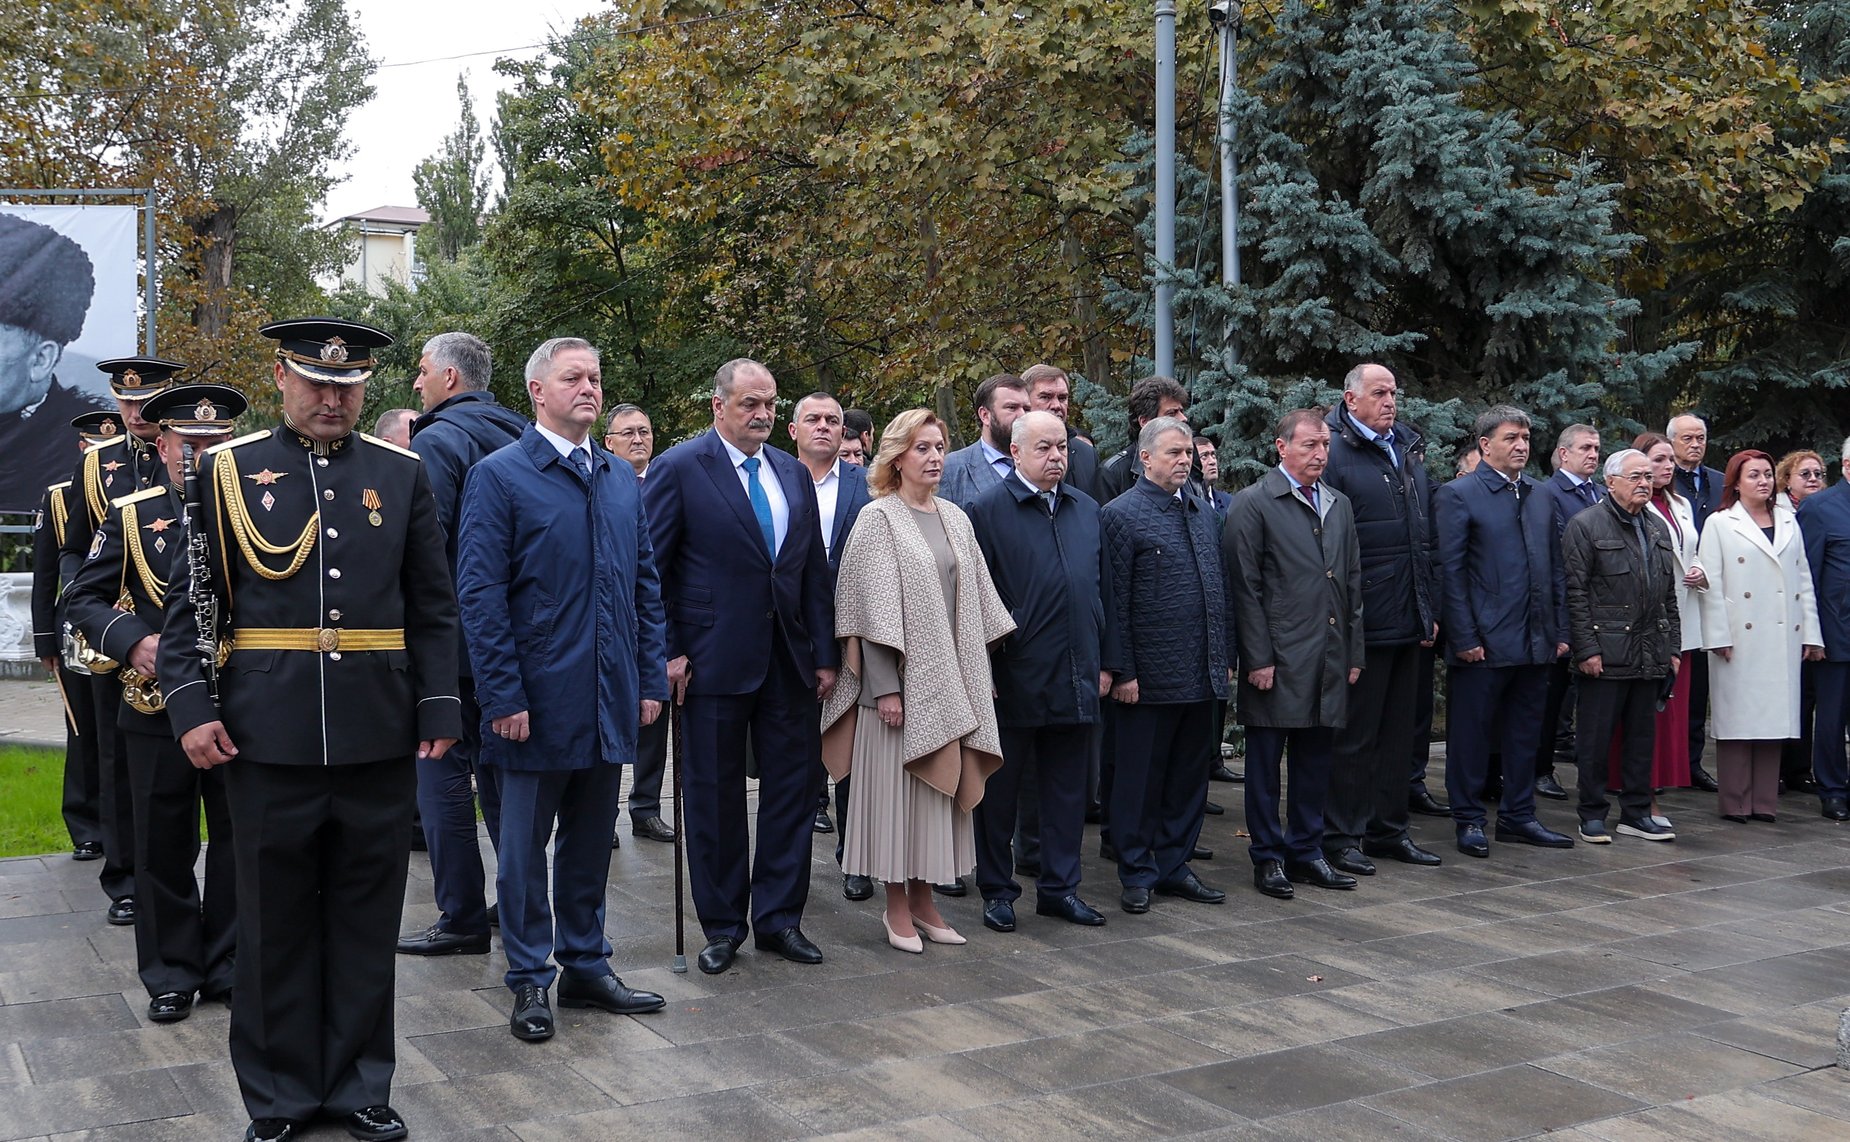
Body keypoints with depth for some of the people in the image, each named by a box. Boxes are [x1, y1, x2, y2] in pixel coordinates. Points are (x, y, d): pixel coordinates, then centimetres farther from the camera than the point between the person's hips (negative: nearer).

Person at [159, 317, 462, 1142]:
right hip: (268, 731, -1)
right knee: (275, 919, 9)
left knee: (366, 918, 10)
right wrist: (191, 705, -8)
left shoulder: (402, 474, 7)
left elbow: (432, 608, 7)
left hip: (379, 732, 1)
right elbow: (190, 599, 2)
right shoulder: (225, 469, 3)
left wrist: (440, 706, -1)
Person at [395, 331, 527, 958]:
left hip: (453, 637, -8)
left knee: (443, 771, 0)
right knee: (499, 767, 16)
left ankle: (462, 918, 5)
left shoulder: (436, 441, -13)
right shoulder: (519, 435, 11)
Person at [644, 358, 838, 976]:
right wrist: (665, 652, -11)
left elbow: (815, 571, 12)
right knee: (715, 797, 6)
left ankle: (778, 917, 21)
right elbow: (650, 567, -6)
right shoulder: (679, 468, -5)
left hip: (790, 661, 5)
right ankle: (722, 925, 20)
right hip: (714, 661, -5)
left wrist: (824, 655, 8)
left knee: (792, 790, 8)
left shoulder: (794, 474, 11)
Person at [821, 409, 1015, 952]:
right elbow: (873, 607, -12)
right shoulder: (878, 519, -7)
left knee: (938, 787, 10)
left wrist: (976, 673, 9)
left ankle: (923, 898, 20)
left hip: (950, 678, 6)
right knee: (897, 786, 0)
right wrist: (885, 686, -17)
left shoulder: (955, 518, 11)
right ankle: (897, 907, 11)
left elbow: (977, 598, 14)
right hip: (900, 677, -6)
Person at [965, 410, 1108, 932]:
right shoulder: (988, 510, -6)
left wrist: (1103, 663, 11)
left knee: (1067, 789, 12)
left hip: (1075, 679, 5)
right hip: (1013, 678, -5)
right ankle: (997, 889, 20)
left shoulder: (1087, 510, 11)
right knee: (1001, 787, 8)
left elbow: (1099, 588, 15)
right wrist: (980, 669, -10)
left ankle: (1059, 886, 24)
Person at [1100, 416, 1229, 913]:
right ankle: (1137, 873, 14)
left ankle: (1174, 866, 24)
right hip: (1149, 676, -6)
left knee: (1190, 774, 12)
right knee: (1140, 778, 4)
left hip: (1201, 676, 7)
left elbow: (1218, 589, 18)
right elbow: (1114, 601, -10)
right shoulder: (1120, 515, -7)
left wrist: (1223, 658, 14)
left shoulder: (1204, 513, 14)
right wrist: (1122, 671, -13)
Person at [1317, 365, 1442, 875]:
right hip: (1362, 620, -7)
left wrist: (1430, 607, 14)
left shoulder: (1411, 448, 13)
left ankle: (1389, 829, 25)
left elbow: (1427, 535, 18)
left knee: (1397, 731, 15)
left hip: (1409, 621, 7)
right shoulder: (1335, 453, -11)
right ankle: (1341, 836, 11)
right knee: (1353, 734, 1)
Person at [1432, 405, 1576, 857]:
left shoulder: (1539, 495, 14)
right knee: (1472, 732, 2)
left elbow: (1552, 567, 17)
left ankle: (1518, 816, 23)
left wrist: (1560, 630, 11)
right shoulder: (1457, 495, -6)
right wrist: (1464, 638, -14)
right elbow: (1450, 571, -10)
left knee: (1525, 732, 13)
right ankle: (1468, 820, 13)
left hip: (1535, 641, 6)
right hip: (1484, 643, -6)